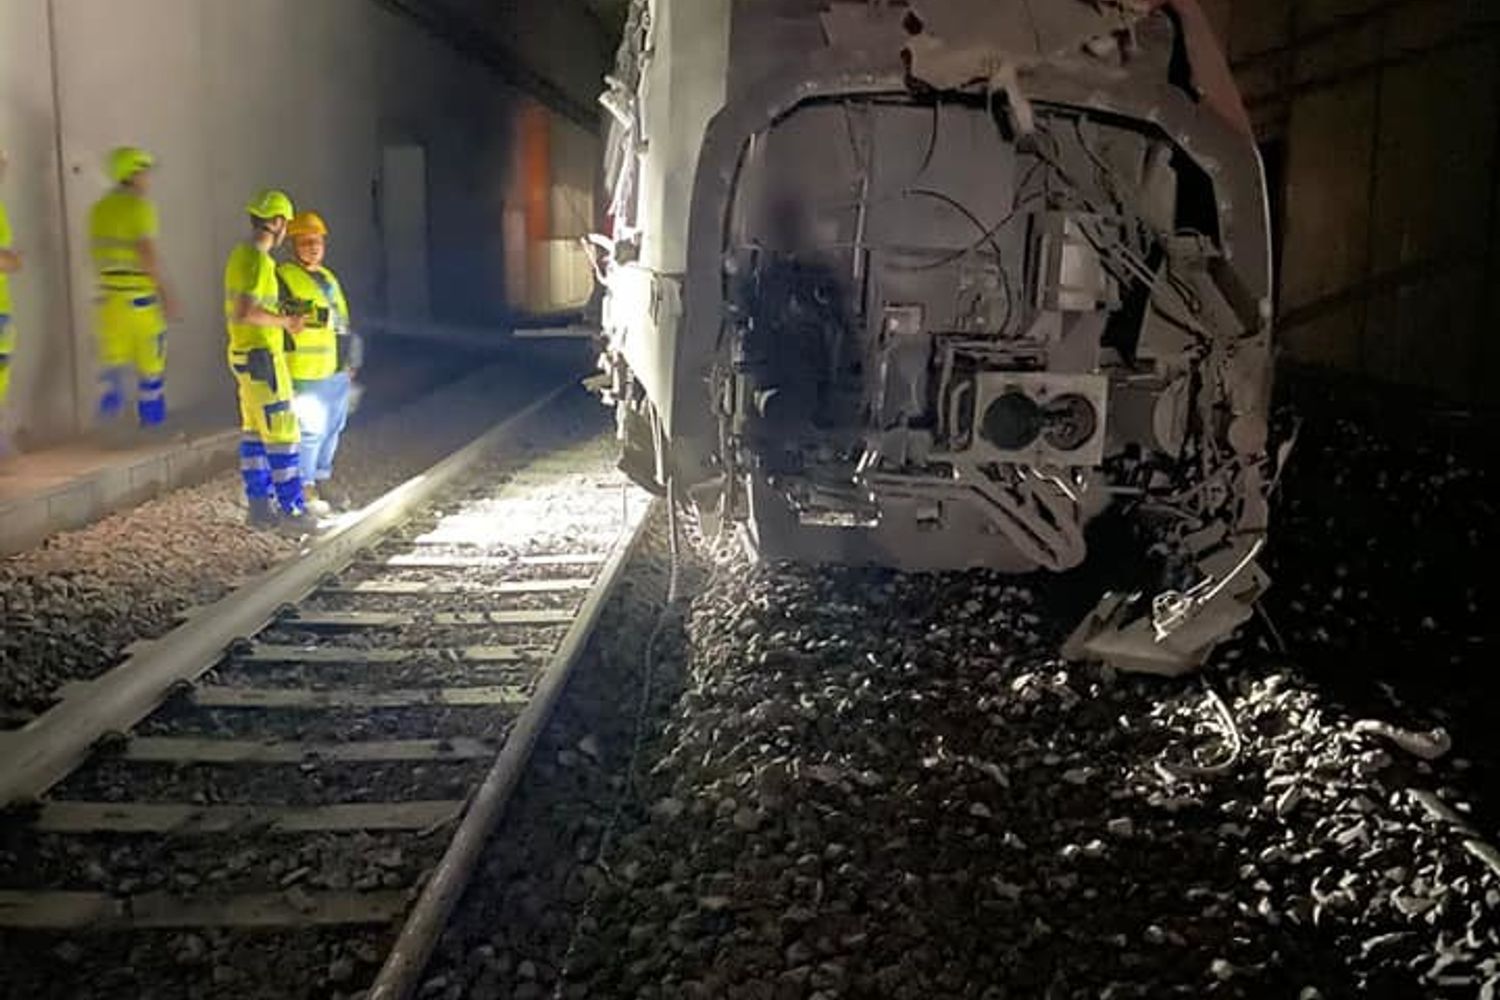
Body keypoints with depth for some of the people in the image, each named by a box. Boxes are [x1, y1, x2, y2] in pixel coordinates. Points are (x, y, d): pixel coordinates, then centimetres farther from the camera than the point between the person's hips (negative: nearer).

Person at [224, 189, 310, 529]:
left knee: (255, 433, 12)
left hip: (245, 353, 10)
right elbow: (245, 312, -27)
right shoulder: (258, 261, -18)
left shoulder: (240, 255, 13)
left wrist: (281, 318, 19)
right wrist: (284, 322, -15)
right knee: (282, 434, -6)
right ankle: (291, 509, -2)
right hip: (262, 357, -10)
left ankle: (259, 507, 17)